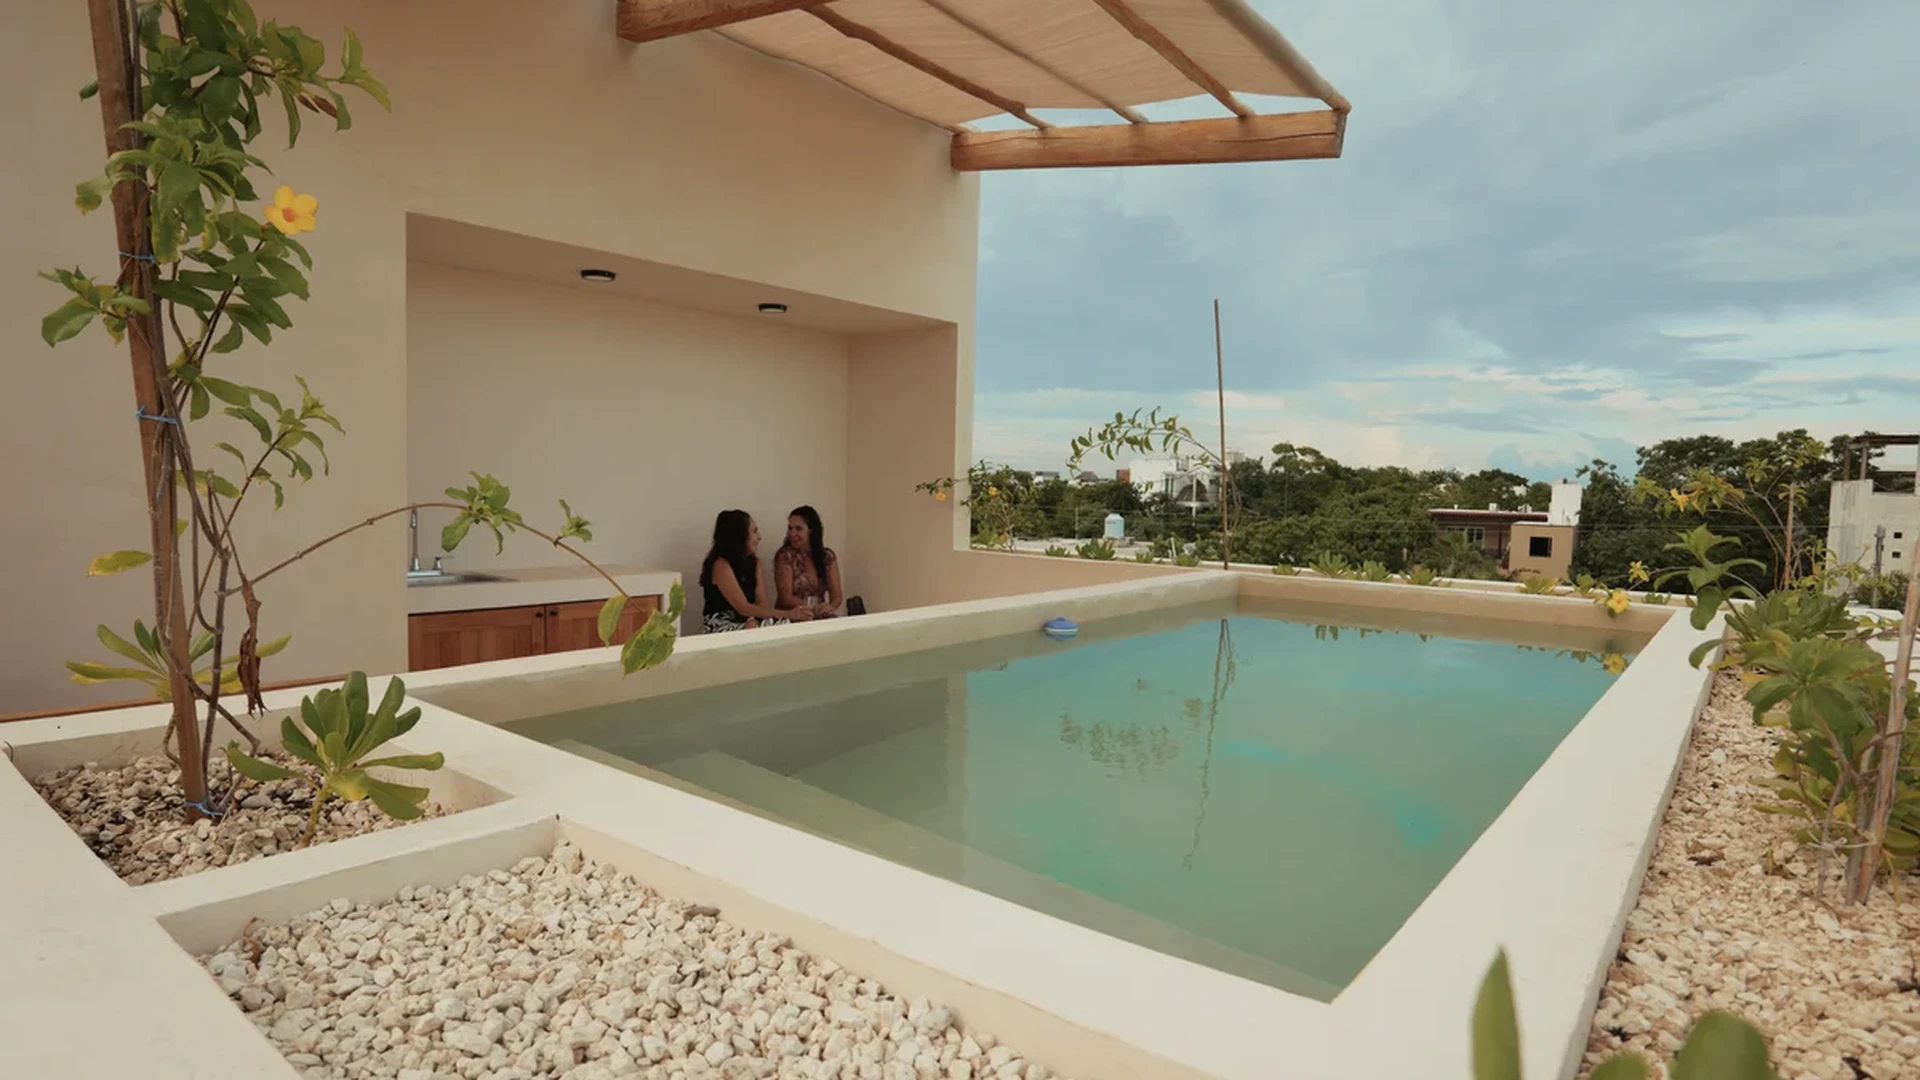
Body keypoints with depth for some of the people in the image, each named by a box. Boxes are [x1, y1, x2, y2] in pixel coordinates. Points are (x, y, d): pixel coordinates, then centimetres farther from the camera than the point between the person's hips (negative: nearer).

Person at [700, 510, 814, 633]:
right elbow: (744, 608, -22)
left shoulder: (754, 562, 8)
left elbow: (761, 603, -3)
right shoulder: (721, 565, -16)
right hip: (722, 627, -7)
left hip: (748, 622, 7)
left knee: (787, 624, -21)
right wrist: (788, 613, -26)